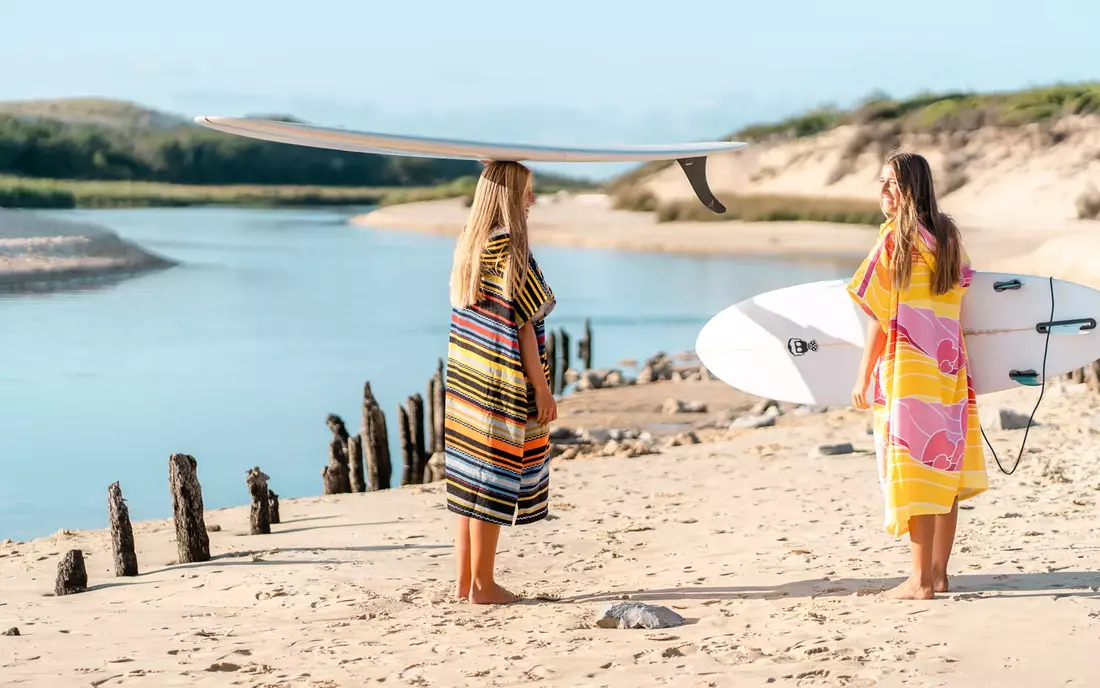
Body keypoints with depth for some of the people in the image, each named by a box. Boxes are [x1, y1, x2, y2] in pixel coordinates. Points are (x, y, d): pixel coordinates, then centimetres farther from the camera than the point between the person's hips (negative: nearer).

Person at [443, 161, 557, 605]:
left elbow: (471, 317, 12)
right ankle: (483, 585, 3)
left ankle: (465, 580, 16)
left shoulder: (467, 245, 9)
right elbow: (522, 324, -15)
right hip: (503, 384, -8)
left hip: (467, 379, 8)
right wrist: (542, 388, -11)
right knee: (494, 479, -2)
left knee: (469, 478, 11)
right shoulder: (507, 247, -15)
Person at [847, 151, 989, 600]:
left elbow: (883, 316, -10)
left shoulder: (896, 239, -9)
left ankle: (921, 580, -5)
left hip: (908, 369, -7)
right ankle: (939, 573, 15)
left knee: (914, 468, -5)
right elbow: (955, 305, 15)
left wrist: (863, 378, -4)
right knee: (945, 468, 10)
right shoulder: (949, 236, 11)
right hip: (948, 365, 7)